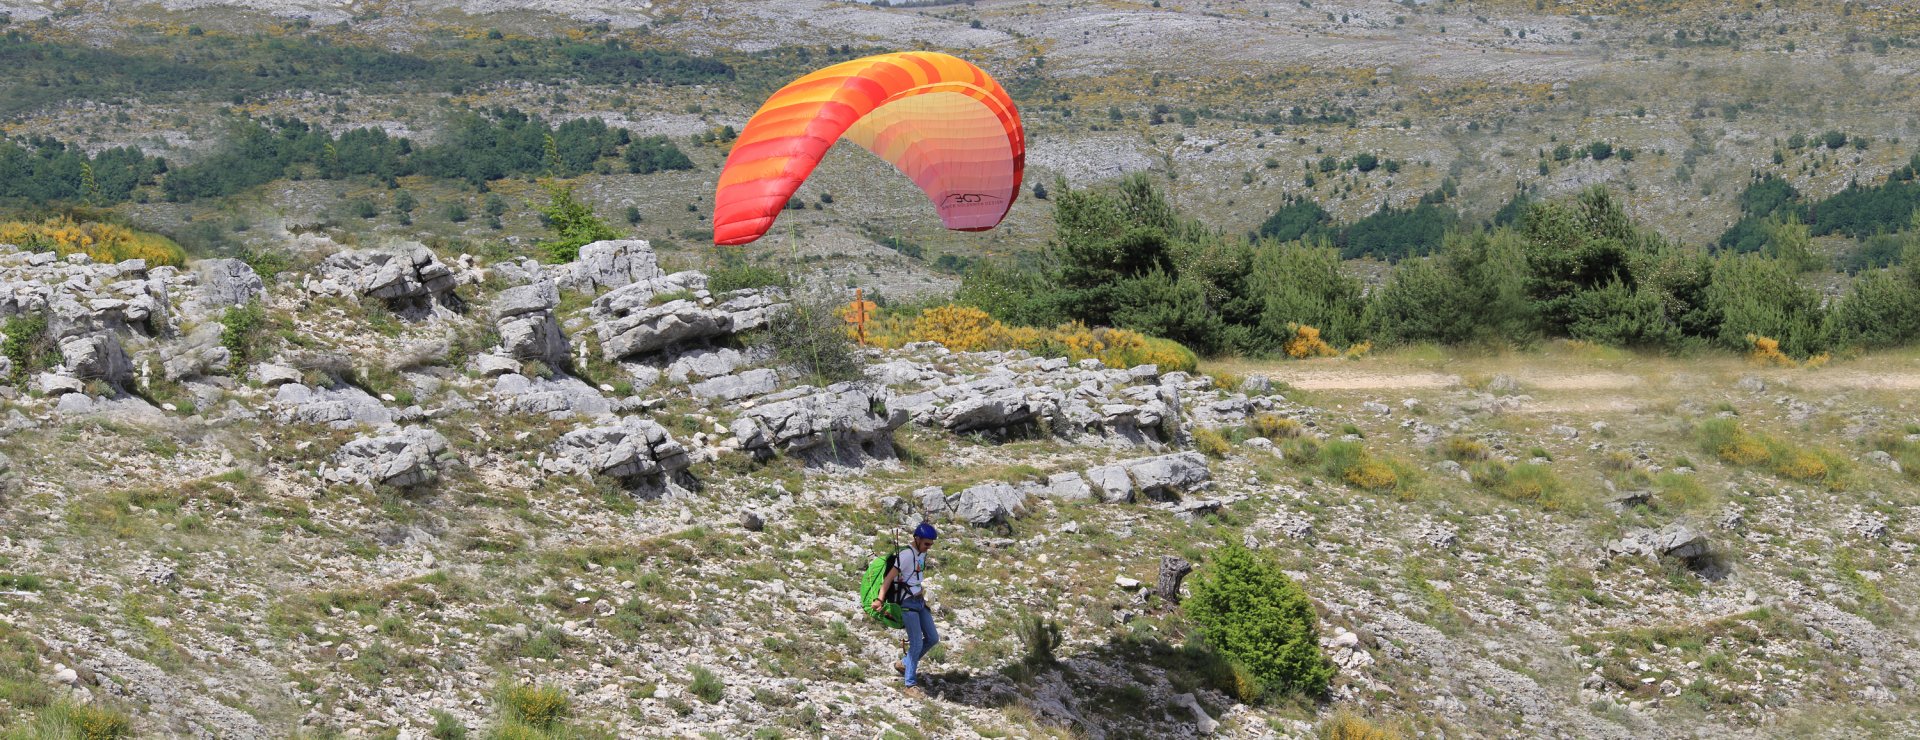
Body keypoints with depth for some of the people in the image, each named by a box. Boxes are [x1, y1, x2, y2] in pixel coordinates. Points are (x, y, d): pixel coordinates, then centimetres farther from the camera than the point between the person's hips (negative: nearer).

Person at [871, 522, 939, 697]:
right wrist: (880, 600, -28)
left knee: (933, 638, 9)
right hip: (907, 603, -9)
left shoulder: (922, 554, 9)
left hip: (920, 602, 9)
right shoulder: (907, 554, -17)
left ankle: (905, 665, 25)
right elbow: (890, 577, -22)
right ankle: (911, 685, -6)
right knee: (917, 643, -13)